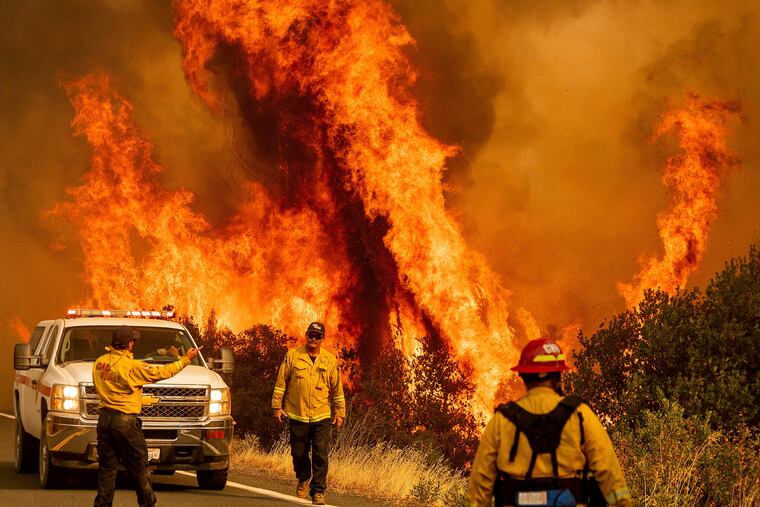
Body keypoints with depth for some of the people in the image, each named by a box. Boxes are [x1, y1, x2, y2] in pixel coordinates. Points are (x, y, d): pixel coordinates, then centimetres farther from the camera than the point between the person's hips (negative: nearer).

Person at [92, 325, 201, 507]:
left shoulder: (99, 363, 4)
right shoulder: (132, 366, -15)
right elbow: (161, 372, -9)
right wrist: (186, 360, 1)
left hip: (104, 418, 6)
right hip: (125, 420, -6)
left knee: (107, 466, 9)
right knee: (138, 466, 5)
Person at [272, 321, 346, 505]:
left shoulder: (330, 360, 5)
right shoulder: (292, 356, 1)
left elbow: (337, 389, 11)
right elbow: (281, 383, 4)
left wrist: (340, 412, 9)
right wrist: (277, 406, 1)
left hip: (321, 416, 0)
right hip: (297, 415, 0)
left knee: (321, 456, -7)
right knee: (299, 454, 10)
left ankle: (318, 491, -2)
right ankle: (303, 480, 37)